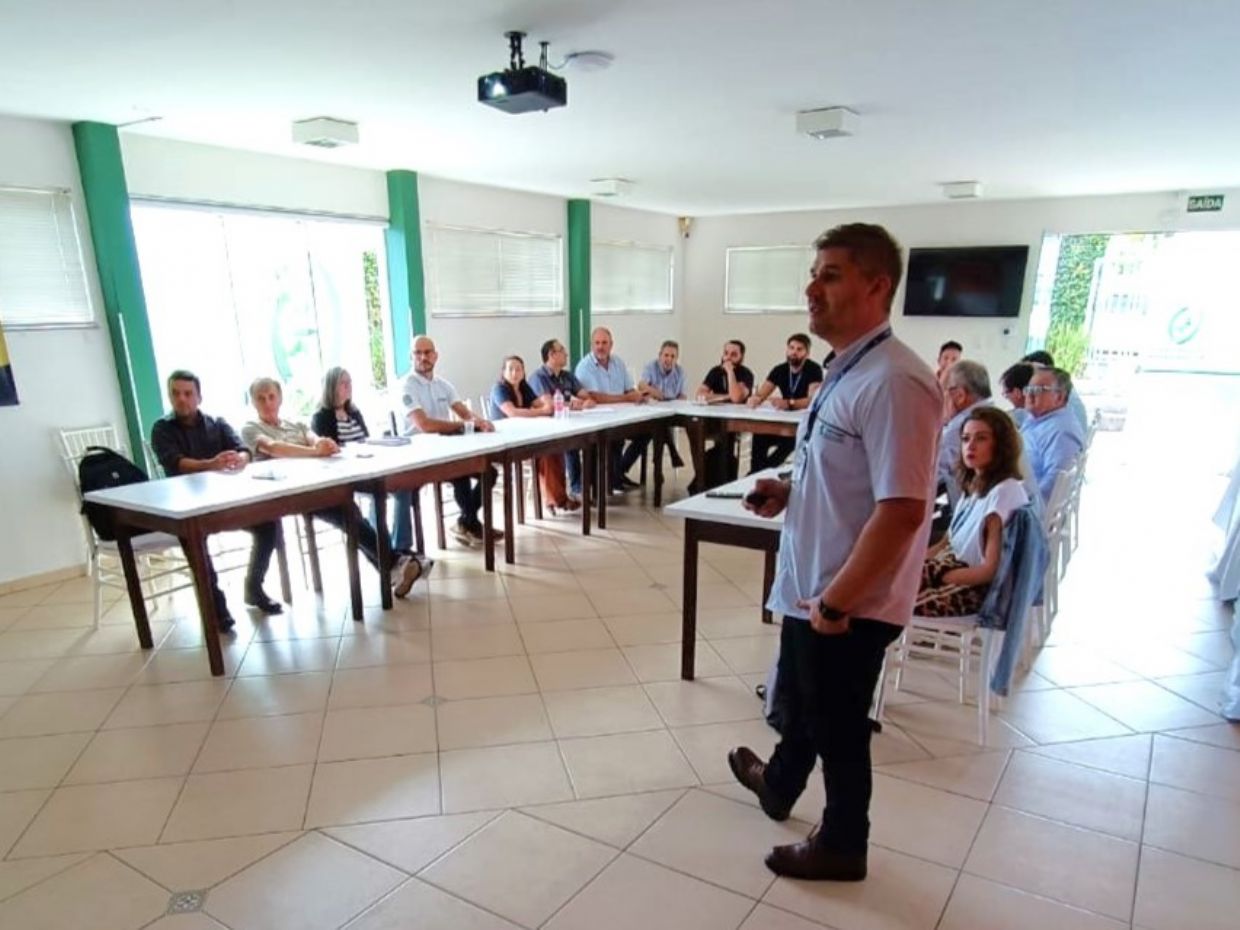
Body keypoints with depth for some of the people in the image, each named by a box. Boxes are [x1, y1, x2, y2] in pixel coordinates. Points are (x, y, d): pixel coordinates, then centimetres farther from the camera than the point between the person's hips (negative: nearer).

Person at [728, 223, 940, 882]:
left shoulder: (893, 381, -25)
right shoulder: (847, 371, 7)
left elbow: (900, 509, -29)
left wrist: (835, 602, -23)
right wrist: (789, 491, 3)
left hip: (848, 603, -9)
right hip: (809, 586, 9)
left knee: (837, 728, 13)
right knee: (799, 701, 29)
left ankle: (842, 846, 38)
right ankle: (778, 785, 54)